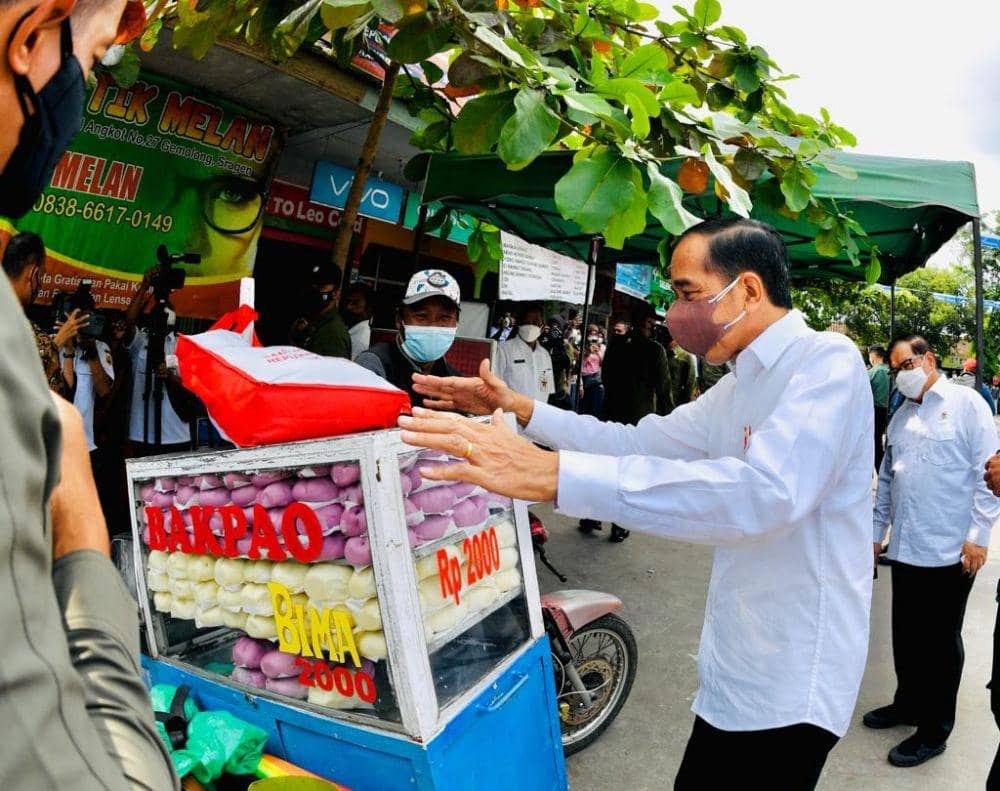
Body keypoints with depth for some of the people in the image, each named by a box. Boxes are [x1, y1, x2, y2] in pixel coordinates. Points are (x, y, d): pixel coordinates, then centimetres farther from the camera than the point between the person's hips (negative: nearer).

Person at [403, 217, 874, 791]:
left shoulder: (828, 361, -18)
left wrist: (552, 473, -43)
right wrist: (520, 409, 6)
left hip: (787, 689, -8)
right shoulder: (742, 386, 12)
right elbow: (642, 441, 15)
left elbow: (764, 492, -36)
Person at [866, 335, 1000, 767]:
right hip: (905, 548, 6)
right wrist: (877, 530, 18)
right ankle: (909, 703, 35)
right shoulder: (900, 417, 14)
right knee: (905, 635, 15)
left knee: (940, 643, 7)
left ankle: (934, 730, 21)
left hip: (949, 551, -6)